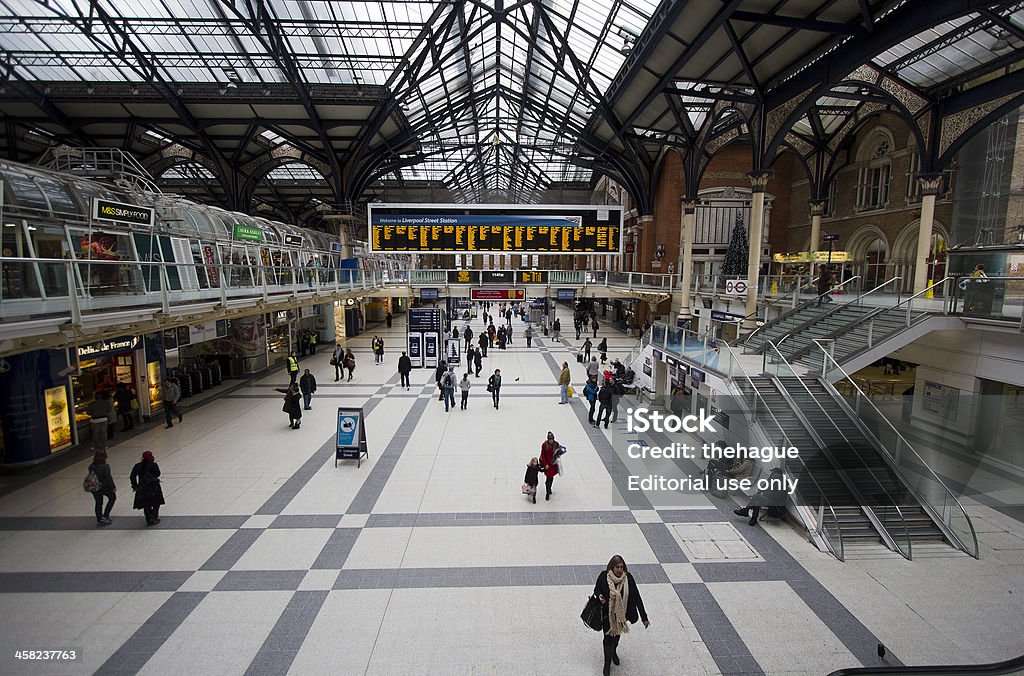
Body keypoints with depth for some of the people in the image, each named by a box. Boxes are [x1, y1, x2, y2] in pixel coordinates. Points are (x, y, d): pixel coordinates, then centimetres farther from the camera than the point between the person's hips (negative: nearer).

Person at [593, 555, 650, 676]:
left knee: (617, 634, 26)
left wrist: (644, 617, -17)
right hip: (607, 613, -2)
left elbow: (637, 597, -17)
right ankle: (607, 664, 30)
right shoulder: (604, 576, -22)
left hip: (621, 613, 2)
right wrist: (599, 595, -27)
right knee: (608, 637, 4)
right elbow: (597, 589, -4)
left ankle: (614, 652, 58)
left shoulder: (628, 578, -20)